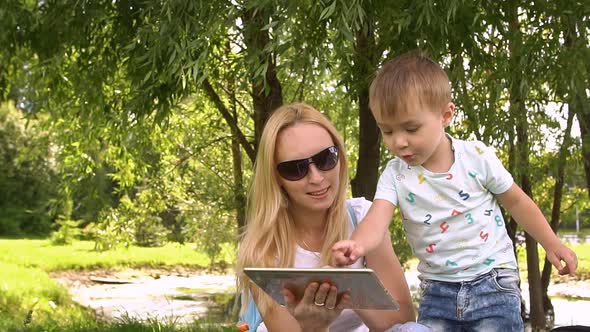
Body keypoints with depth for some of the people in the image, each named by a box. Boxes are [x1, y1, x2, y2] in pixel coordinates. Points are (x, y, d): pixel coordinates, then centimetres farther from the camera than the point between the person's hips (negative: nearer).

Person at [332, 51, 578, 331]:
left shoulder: (477, 157, -9)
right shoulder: (394, 176, -6)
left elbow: (516, 202, 5)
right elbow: (376, 221, -23)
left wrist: (552, 244, 6)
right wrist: (357, 245, -45)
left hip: (492, 284, -2)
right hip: (437, 291, 2)